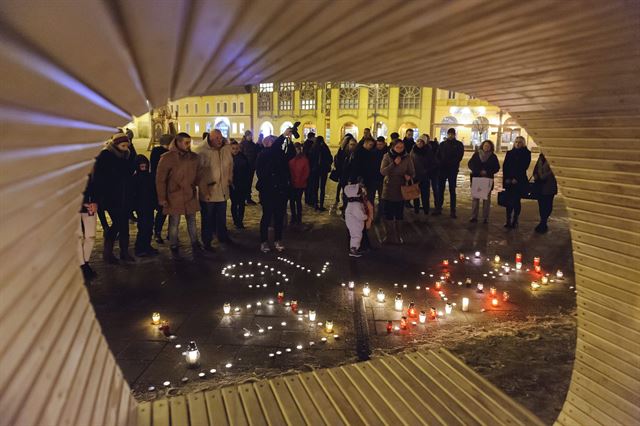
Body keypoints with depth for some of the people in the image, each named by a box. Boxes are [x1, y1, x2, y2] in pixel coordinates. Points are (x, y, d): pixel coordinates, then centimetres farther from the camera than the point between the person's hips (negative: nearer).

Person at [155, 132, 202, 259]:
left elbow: (197, 176, 14)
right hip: (174, 197, -4)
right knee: (174, 223, 7)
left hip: (190, 196, 4)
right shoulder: (167, 158, -11)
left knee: (192, 221, 14)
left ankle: (195, 244, 30)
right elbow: (160, 179, -8)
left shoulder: (194, 157, 2)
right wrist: (162, 198, -9)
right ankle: (174, 247, 23)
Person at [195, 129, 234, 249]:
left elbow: (230, 166, 17)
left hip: (223, 192, 5)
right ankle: (207, 242, 21)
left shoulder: (227, 150, 3)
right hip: (208, 193, -5)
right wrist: (203, 189, -15)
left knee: (222, 217, 20)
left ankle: (222, 236, 39)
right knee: (207, 219, 7)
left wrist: (229, 180, 15)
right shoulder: (202, 152, -15)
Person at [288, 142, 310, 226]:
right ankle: (293, 217, 22)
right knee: (291, 200, 7)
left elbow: (307, 172, -5)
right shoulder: (291, 159, -1)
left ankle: (299, 218, 18)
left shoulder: (304, 159, -6)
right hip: (292, 184, 2)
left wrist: (300, 180, -11)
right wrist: (290, 180, -8)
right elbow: (288, 170, 1)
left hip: (300, 184, -2)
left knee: (298, 201, 5)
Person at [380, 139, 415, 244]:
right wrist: (394, 163, -22)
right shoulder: (387, 156, -5)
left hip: (401, 189, 1)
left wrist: (409, 176, -18)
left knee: (399, 214, 6)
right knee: (388, 213, 2)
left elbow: (412, 172, 5)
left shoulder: (407, 158, -1)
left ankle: (398, 236, 18)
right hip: (388, 189, -1)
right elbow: (382, 171, -13)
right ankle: (389, 236, 14)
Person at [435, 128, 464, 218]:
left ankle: (453, 211, 4)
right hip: (442, 169, 2)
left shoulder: (459, 145, 4)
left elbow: (459, 157, -5)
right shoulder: (442, 144, 11)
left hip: (453, 170, -2)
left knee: (452, 190, 2)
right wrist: (440, 163, -11)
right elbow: (438, 155, 6)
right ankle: (438, 209, 9)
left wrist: (451, 163, -15)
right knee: (440, 190, 3)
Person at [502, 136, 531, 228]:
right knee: (509, 201, 1)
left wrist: (516, 178, -13)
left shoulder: (526, 153, 4)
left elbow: (524, 167, -5)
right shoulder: (509, 153, 12)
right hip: (509, 181, 2)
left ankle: (515, 221, 6)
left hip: (519, 181, -2)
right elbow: (505, 166, 6)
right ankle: (508, 220, 5)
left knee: (516, 201, -1)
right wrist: (506, 178, -6)